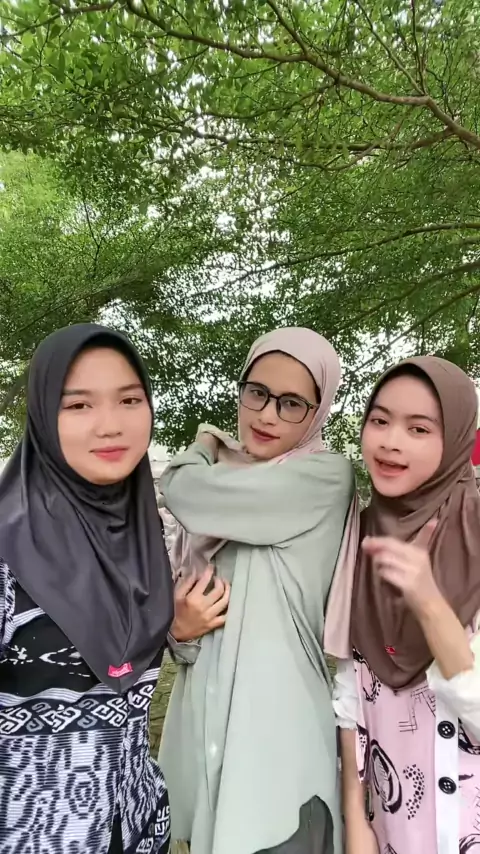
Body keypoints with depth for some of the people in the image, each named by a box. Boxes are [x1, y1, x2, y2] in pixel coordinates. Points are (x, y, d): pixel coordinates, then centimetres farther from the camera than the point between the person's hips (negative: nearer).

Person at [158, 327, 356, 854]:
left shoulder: (327, 477, -13)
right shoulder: (222, 497, 6)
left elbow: (180, 488, -17)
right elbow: (184, 611, 11)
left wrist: (204, 447, 4)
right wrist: (180, 629, -12)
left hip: (278, 734, -6)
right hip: (207, 726, 6)